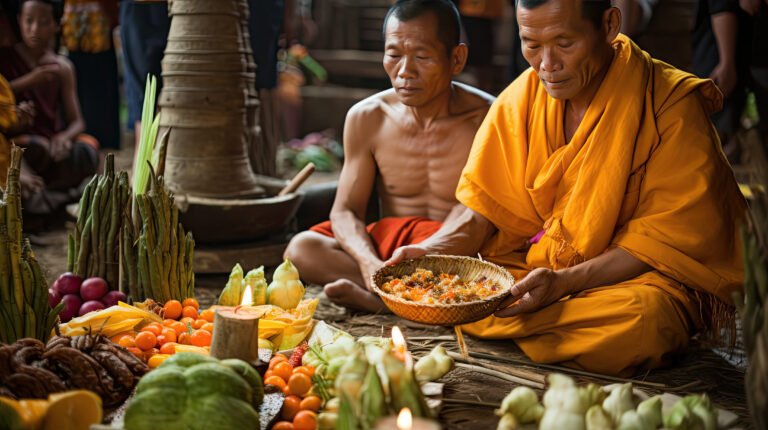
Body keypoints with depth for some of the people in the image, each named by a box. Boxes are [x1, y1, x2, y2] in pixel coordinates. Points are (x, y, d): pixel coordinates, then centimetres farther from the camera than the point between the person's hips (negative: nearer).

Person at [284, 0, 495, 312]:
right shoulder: (366, 119, -1)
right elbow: (345, 210, -1)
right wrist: (371, 263, -24)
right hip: (387, 243, 3)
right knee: (301, 249, -23)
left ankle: (368, 297, -22)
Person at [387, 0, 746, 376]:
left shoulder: (672, 106, -16)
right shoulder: (521, 98, 0)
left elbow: (668, 239, -17)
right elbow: (486, 207, 1)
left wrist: (564, 282, -29)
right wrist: (427, 253, -19)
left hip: (638, 275, -4)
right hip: (537, 262, 4)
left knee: (641, 319, -39)